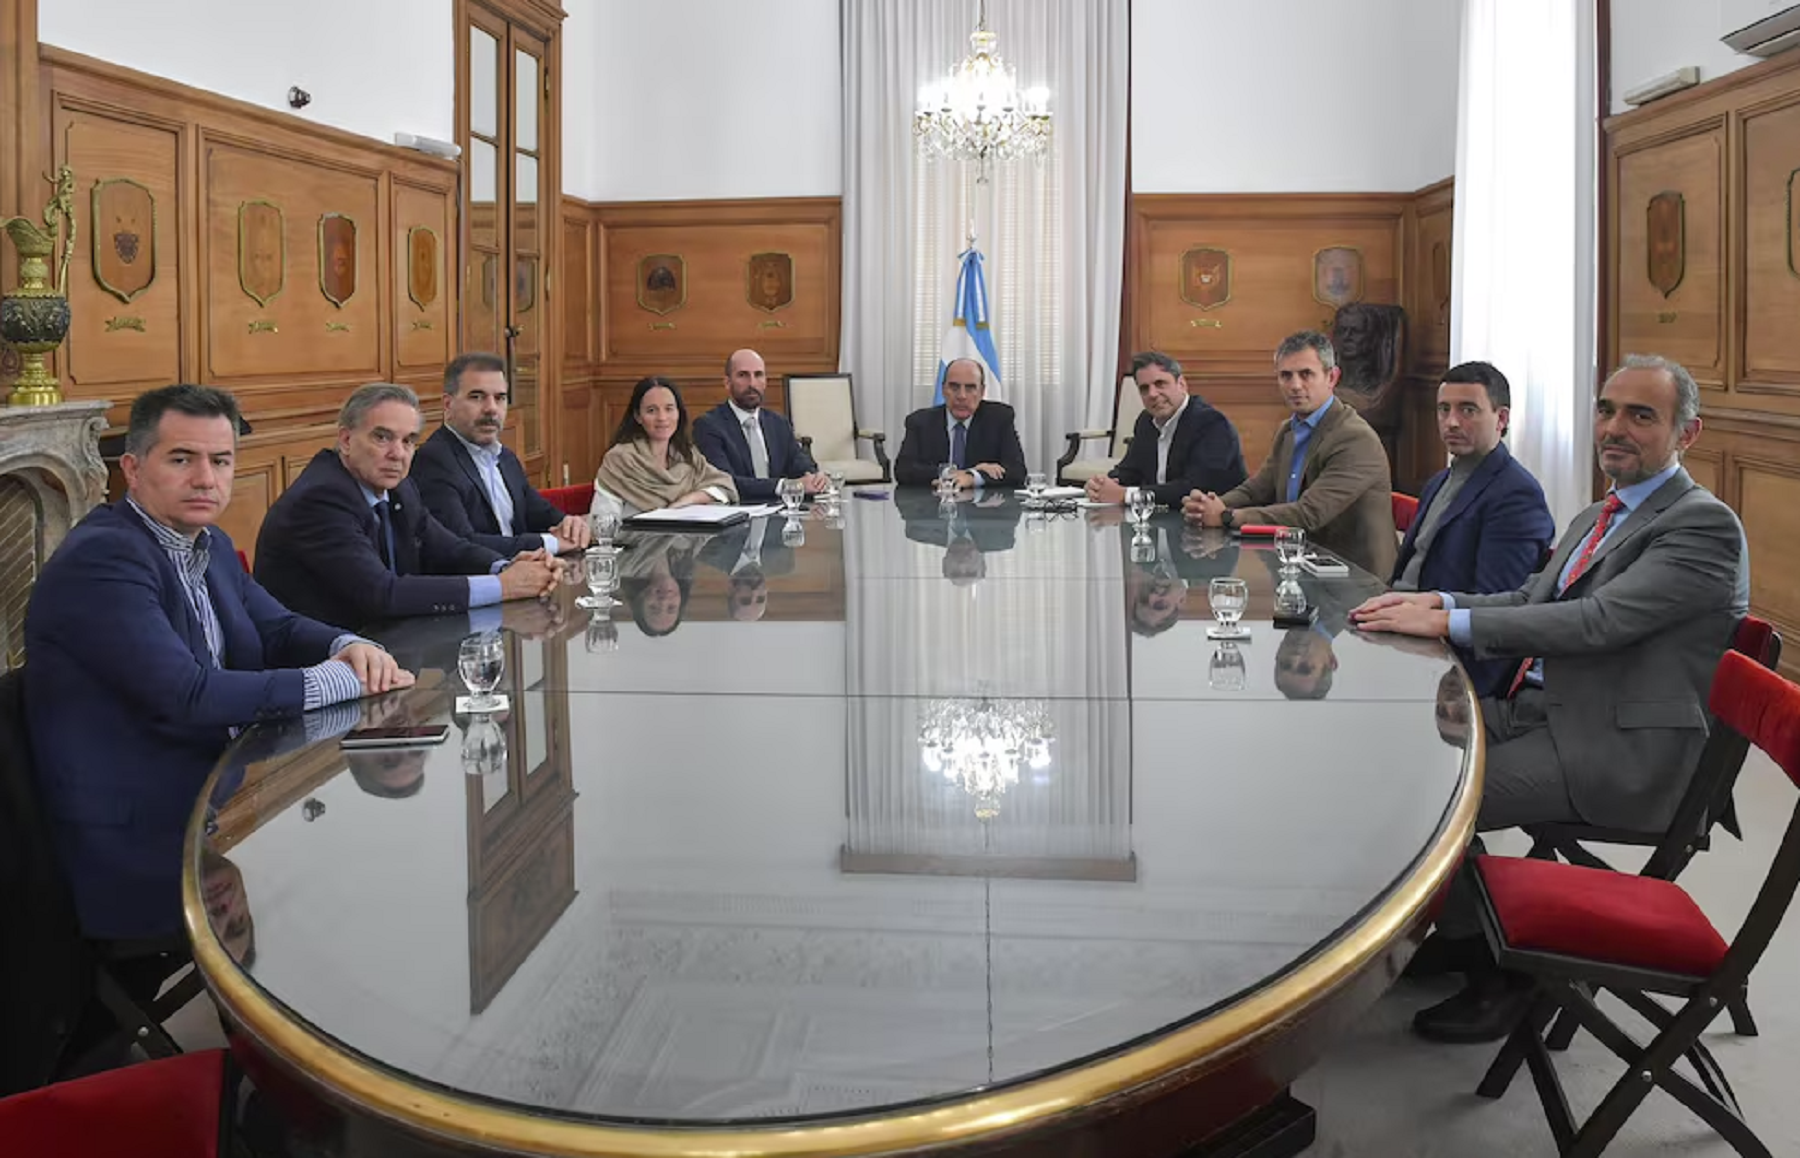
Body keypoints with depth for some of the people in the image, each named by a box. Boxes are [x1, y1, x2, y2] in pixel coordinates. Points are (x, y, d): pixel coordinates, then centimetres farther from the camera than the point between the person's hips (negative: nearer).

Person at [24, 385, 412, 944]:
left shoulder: (209, 545, 8)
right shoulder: (100, 560, -20)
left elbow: (276, 628, 15)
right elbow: (187, 697, -27)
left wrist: (350, 647, -9)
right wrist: (339, 678, -21)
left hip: (212, 788, 9)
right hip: (139, 844, -9)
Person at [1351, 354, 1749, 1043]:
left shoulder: (1704, 526, -12)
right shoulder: (1595, 520, 19)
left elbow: (1600, 620, -23)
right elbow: (1530, 601, 17)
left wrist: (1448, 623, -23)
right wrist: (1440, 602, -3)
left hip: (1616, 749, -9)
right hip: (1537, 711, 9)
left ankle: (1494, 972, 1)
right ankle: (1452, 932, 12)